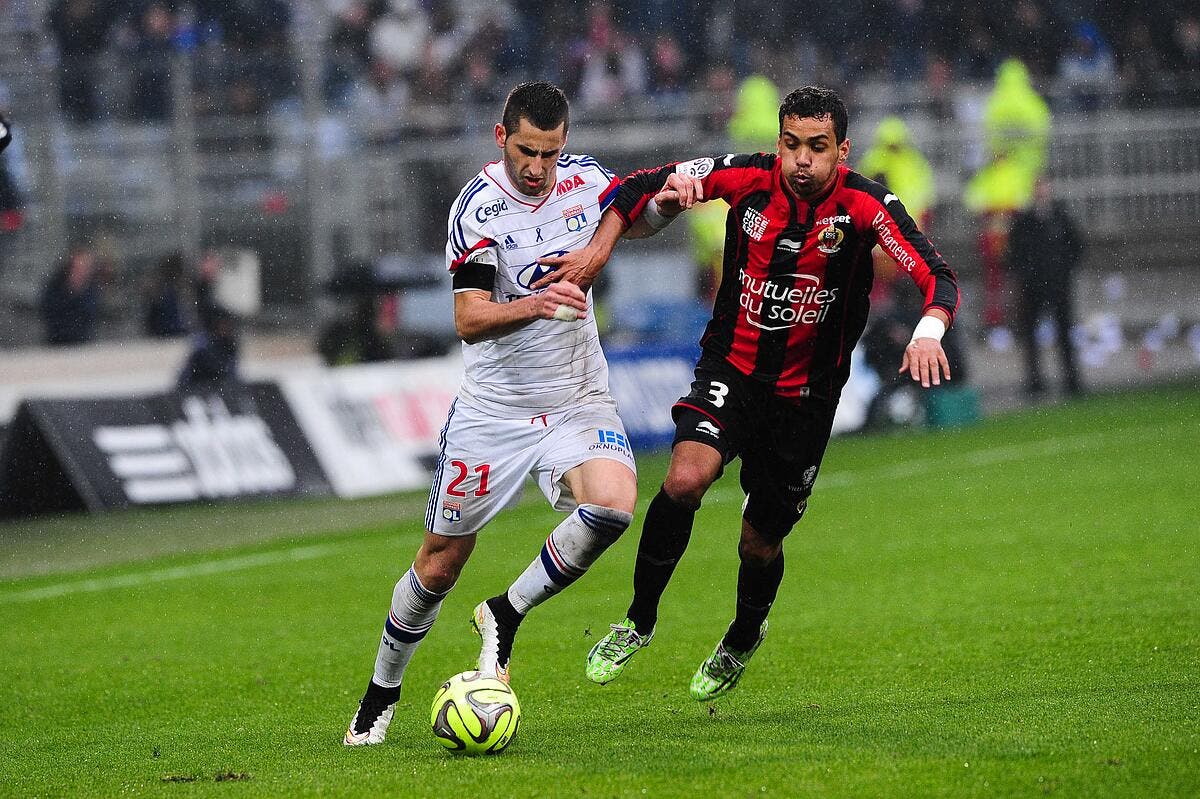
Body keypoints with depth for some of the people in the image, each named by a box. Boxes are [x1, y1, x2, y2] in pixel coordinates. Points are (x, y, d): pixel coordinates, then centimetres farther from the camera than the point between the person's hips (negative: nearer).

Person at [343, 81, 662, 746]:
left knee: (611, 506, -27)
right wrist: (536, 304, -40)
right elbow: (469, 321, -21)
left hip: (578, 403, 3)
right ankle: (381, 693, 27)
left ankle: (504, 617, -6)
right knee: (439, 566, 4)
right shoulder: (476, 207, -15)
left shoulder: (583, 180, -2)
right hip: (493, 410, -3)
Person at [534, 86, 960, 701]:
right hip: (731, 368, 0)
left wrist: (929, 329, -48)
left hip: (807, 394, 0)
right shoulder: (747, 178, -13)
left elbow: (938, 279, -28)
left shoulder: (865, 206, -18)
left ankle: (741, 641, 43)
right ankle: (638, 623, -7)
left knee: (760, 544, 9)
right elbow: (638, 188, -3)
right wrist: (598, 251, -18)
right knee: (686, 478, -27)